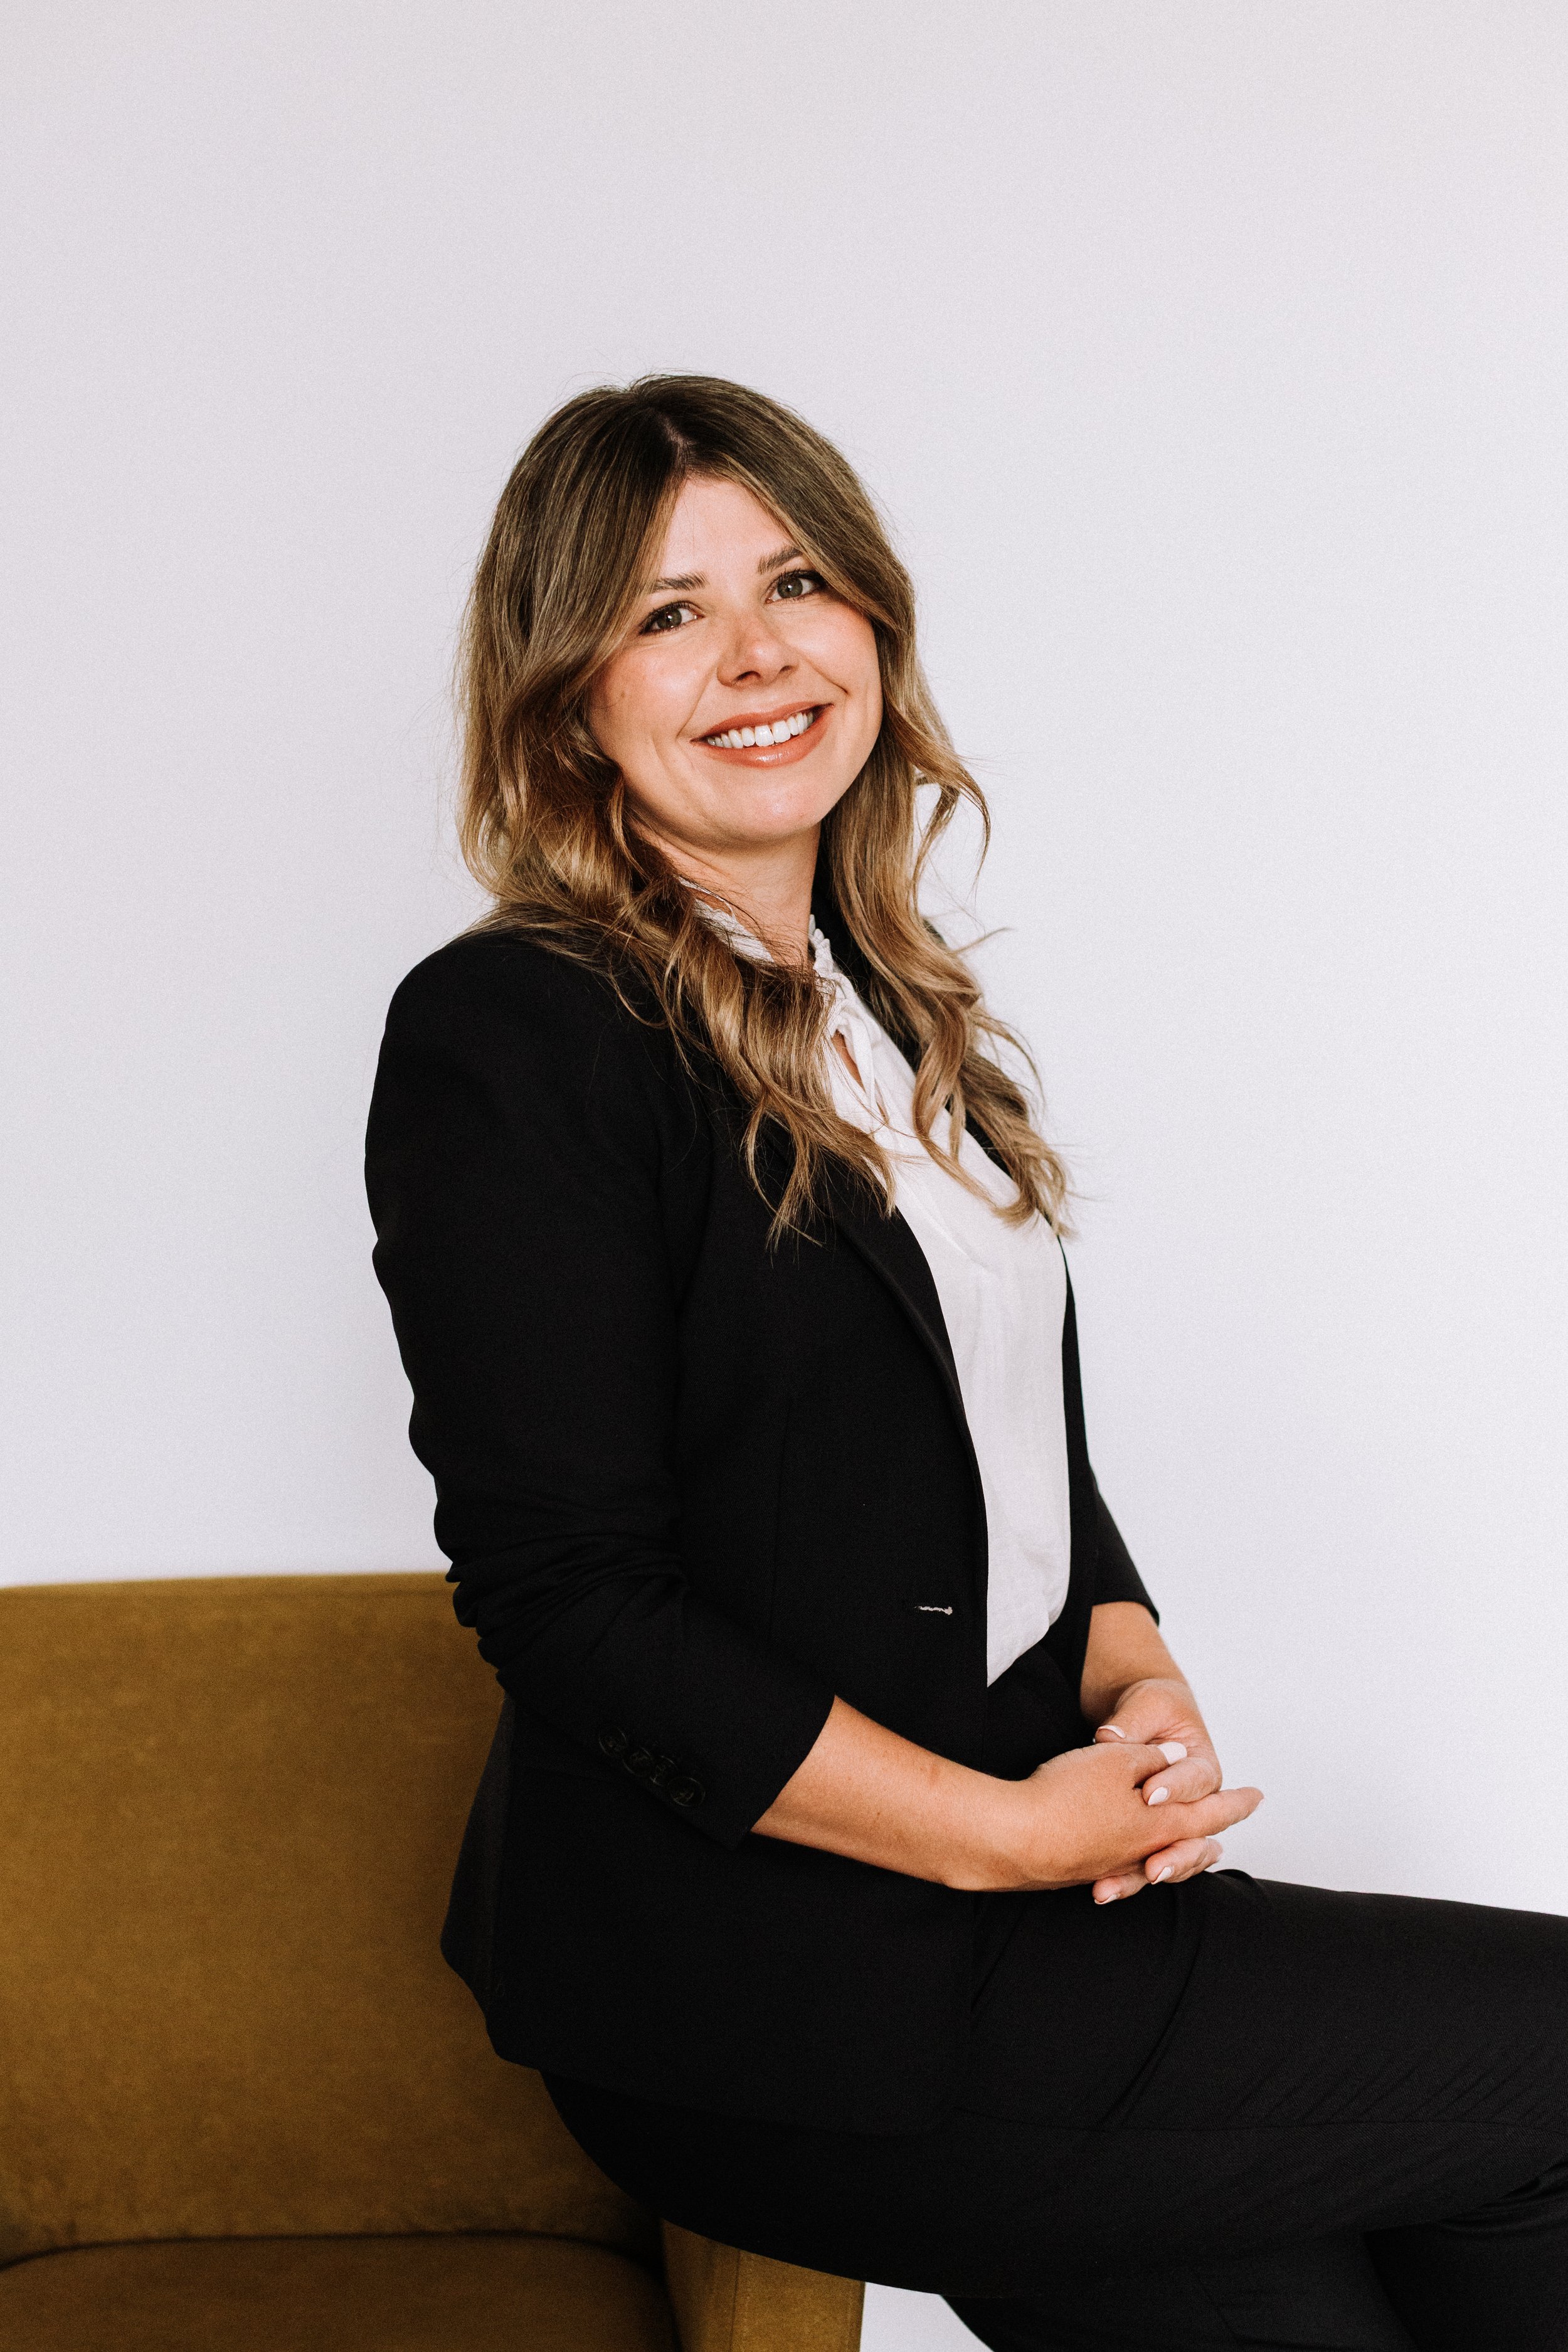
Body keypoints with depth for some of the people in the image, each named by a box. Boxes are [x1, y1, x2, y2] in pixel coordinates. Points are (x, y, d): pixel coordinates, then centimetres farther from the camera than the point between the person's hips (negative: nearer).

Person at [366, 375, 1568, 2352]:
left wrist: (1137, 1678, -1)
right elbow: (567, 1603, -15)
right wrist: (1011, 1833, -15)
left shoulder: (903, 1020, 14)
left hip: (1018, 1873, 7)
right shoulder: (504, 1038, -10)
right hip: (744, 1994, -7)